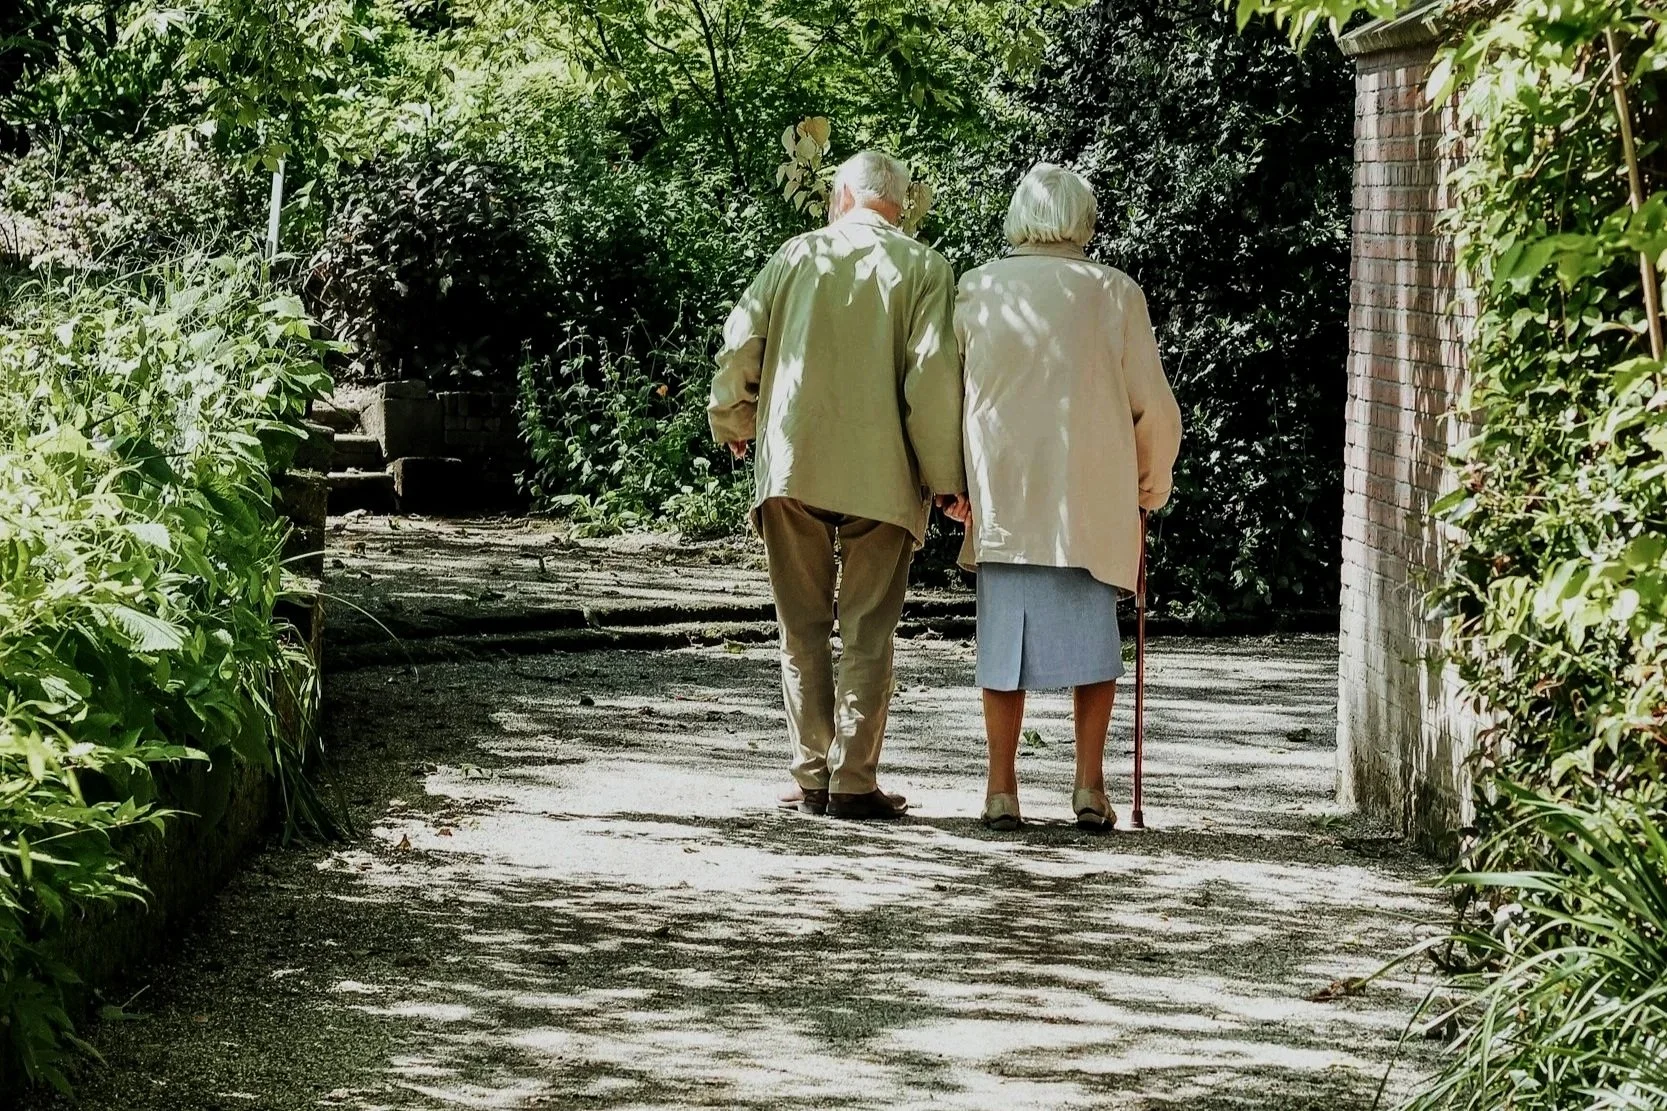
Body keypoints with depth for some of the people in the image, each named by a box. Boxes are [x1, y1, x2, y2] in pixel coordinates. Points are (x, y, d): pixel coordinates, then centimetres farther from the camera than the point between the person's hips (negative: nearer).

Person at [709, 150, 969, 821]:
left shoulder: (798, 254, 6)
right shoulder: (923, 268, 1)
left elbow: (740, 344, 4)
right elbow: (933, 375, -8)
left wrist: (734, 424, 21)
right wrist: (946, 477, -4)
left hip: (790, 464, 2)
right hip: (881, 475, -2)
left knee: (804, 628, 9)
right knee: (867, 633, 4)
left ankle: (811, 779, 8)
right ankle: (853, 783, 0)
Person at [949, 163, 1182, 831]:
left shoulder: (978, 290, 2)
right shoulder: (1114, 293, 0)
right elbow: (1154, 406, 2)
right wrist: (1152, 484, 18)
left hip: (1000, 496, 1)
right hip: (1091, 499, -1)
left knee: (1005, 639, 7)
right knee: (1092, 639, 9)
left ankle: (1002, 789, 5)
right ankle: (1089, 785, 3)